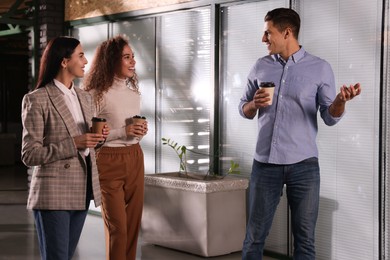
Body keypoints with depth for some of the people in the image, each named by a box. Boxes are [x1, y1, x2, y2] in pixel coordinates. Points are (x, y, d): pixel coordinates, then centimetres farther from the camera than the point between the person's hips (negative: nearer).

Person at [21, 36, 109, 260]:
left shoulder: (85, 98, 13)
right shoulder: (37, 99, -9)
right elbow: (30, 155, -12)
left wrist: (98, 138, -1)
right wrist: (74, 143, -20)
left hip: (82, 192, 7)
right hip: (53, 194, -7)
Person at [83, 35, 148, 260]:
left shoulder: (134, 91, 9)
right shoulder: (97, 94, -11)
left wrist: (141, 130, 0)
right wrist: (123, 132, -20)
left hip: (135, 158, 6)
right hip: (109, 160, -6)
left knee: (134, 222, 9)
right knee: (117, 226, 0)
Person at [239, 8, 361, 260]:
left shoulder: (320, 68, 0)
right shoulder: (260, 67, 9)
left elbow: (330, 117, -2)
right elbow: (244, 110, 15)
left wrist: (341, 100, -23)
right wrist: (254, 104, -8)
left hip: (303, 165, -2)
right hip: (265, 164, 2)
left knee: (305, 238, 4)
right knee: (255, 234, 7)